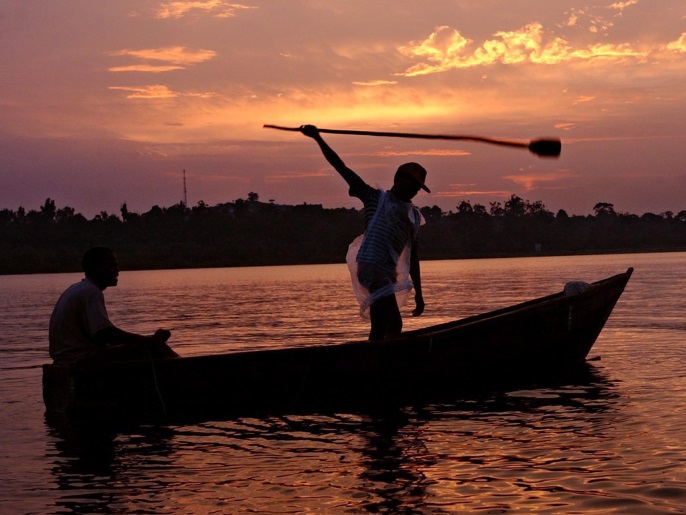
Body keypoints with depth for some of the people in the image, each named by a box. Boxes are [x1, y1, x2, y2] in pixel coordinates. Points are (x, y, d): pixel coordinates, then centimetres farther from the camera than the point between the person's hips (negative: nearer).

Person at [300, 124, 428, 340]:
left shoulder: (413, 215, 22)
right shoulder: (376, 198, 6)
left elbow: (412, 256, 24)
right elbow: (342, 168, 3)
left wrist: (418, 293, 21)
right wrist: (318, 139, -3)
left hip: (387, 273, 7)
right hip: (371, 267, -7)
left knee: (379, 330, 10)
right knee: (394, 324, -19)